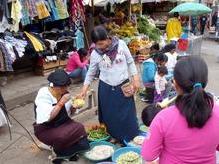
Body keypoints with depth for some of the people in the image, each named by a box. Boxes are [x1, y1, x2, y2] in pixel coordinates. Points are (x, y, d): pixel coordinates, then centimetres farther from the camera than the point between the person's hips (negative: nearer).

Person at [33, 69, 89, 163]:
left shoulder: (64, 93, -4)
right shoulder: (43, 95, -19)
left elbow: (69, 113, 8)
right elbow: (48, 117, -30)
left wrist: (74, 107, -14)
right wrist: (61, 103, -31)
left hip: (63, 124, 6)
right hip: (46, 129, -5)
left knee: (80, 128, -20)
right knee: (62, 136, -33)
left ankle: (61, 152, -1)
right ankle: (57, 148, 3)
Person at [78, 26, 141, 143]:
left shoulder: (121, 44, -9)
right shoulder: (95, 54, -7)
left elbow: (130, 62, 1)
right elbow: (91, 73, 3)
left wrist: (136, 79, -4)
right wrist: (84, 90, -3)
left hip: (123, 86, 0)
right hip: (106, 89, 1)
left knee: (128, 115, 6)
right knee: (110, 117, 7)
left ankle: (132, 142, 22)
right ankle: (114, 139, 25)